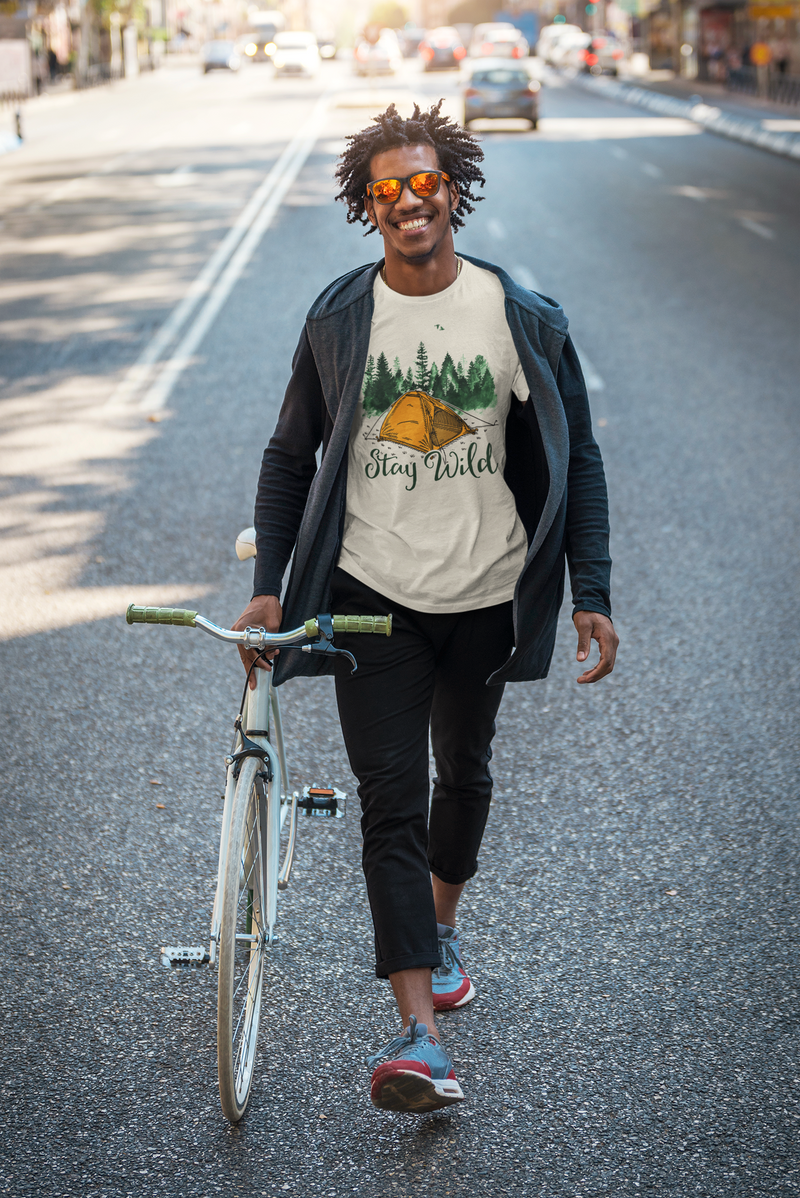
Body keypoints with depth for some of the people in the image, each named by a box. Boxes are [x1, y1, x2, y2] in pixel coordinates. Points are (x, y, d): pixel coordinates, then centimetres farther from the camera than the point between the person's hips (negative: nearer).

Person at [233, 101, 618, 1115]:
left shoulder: (523, 318, -4)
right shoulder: (336, 321, -2)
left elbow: (575, 459, 1)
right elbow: (290, 458, 7)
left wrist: (590, 595, -5)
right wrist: (268, 586, -1)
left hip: (485, 594, 1)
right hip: (373, 596, -1)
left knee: (464, 772, 19)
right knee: (391, 798, -8)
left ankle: (441, 924, 48)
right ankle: (418, 1036, -12)